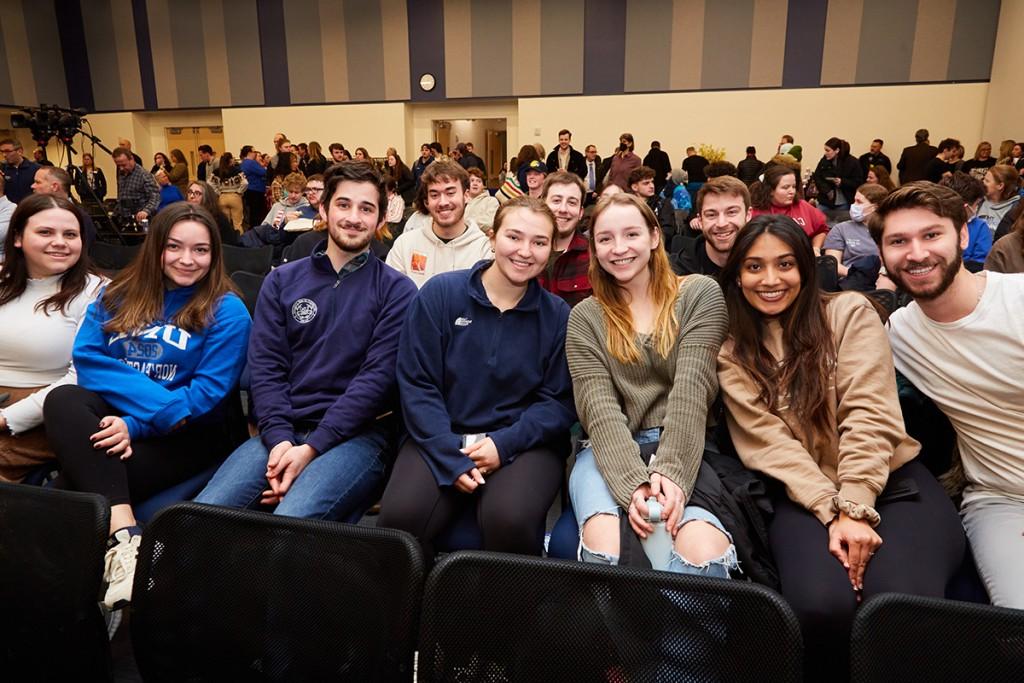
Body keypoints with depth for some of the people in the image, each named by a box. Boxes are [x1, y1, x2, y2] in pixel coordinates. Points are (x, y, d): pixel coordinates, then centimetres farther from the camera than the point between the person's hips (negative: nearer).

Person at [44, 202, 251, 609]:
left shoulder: (226, 311, -1)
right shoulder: (118, 296, 12)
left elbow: (208, 392, -9)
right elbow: (87, 356, -3)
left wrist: (137, 424, -21)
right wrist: (161, 401, -19)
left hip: (186, 436, -4)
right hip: (113, 418, 5)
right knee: (63, 399, -31)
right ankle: (123, 537, -40)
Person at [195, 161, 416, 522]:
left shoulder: (396, 290, 2)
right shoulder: (282, 280, 13)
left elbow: (378, 376, -8)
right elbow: (265, 366, 5)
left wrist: (312, 448, -15)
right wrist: (279, 438, -12)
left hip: (357, 433, -3)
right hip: (282, 431, 4)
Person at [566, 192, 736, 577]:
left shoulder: (700, 294, 6)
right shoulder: (585, 318, 9)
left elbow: (691, 389, -7)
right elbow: (599, 409, -5)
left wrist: (672, 473, -21)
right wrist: (634, 483, -21)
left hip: (685, 449, 0)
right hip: (612, 452, 1)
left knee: (705, 547, -32)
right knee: (605, 544, -31)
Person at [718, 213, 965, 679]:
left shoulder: (849, 312, 3)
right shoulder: (732, 353, 7)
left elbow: (869, 415, -7)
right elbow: (769, 443, -4)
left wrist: (856, 510, -17)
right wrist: (832, 512, -17)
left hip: (892, 482, 0)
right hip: (806, 496, 1)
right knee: (820, 604, -29)